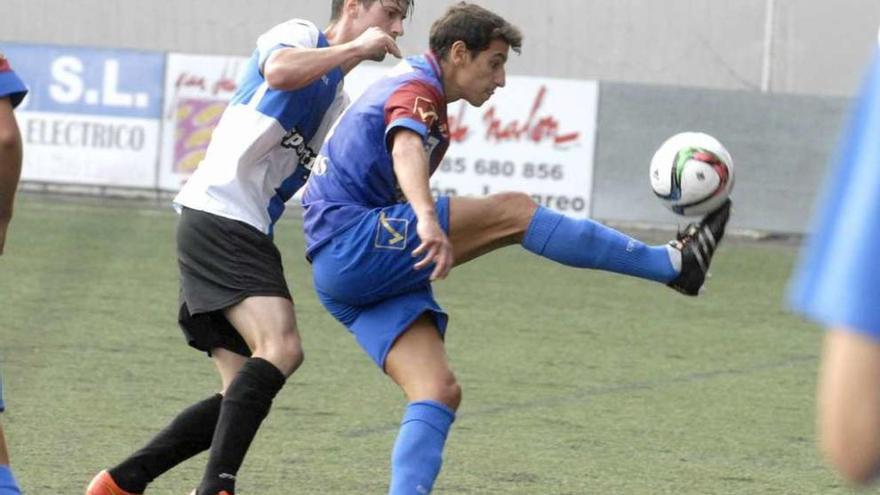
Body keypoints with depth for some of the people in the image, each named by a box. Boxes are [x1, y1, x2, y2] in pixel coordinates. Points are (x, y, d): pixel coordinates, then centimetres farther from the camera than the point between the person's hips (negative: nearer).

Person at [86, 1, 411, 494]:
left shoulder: (341, 106, 25)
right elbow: (279, 70, -24)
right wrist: (357, 48, -13)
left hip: (246, 237, 10)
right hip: (219, 218, -10)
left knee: (246, 392, 5)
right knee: (281, 348, -26)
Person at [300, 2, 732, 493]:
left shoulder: (413, 89, 23)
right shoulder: (417, 88, -9)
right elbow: (406, 150, -32)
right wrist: (428, 221, -49)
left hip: (345, 273, 11)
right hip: (353, 245, -11)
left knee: (440, 392, -2)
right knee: (512, 211, -18)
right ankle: (673, 263, -15)